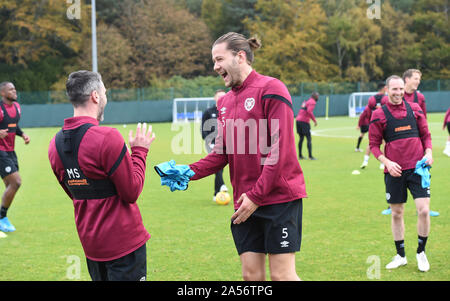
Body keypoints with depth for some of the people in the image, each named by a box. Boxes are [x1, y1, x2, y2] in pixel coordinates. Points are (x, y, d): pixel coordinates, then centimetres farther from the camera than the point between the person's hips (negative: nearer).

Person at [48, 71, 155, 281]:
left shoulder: (55, 144, 4)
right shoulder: (107, 137, -20)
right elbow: (132, 192, -15)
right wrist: (139, 151, -3)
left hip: (89, 242, 8)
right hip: (123, 243, -7)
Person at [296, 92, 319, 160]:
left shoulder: (306, 101, 22)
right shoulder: (312, 102, -6)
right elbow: (309, 111, -22)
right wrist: (314, 120, -18)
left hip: (298, 120, 8)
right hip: (304, 121, -8)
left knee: (301, 138, 16)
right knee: (309, 139, -6)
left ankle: (300, 155, 18)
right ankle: (310, 156, -12)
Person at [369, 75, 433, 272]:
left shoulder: (414, 109, 7)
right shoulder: (379, 114, 1)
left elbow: (426, 135, 15)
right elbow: (374, 145, 4)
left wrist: (428, 153, -3)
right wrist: (387, 162, -10)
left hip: (417, 167, 1)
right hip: (394, 171, -1)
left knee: (423, 210, -9)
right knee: (396, 213, 8)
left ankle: (421, 252, 11)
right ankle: (400, 256, 24)